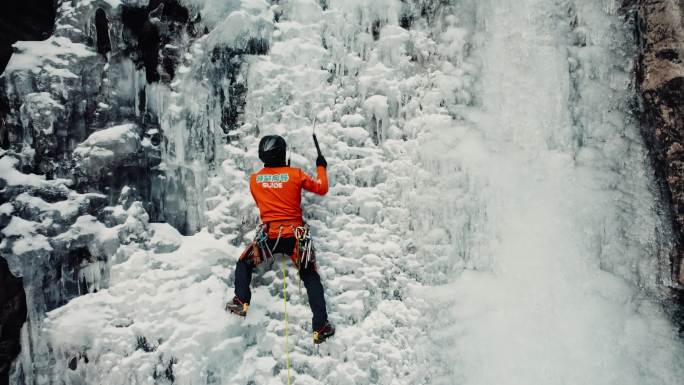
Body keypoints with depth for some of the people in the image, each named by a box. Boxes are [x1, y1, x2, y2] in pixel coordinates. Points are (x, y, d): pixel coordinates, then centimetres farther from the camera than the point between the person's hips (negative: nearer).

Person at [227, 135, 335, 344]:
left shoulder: (254, 179, 4)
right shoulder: (295, 174, -3)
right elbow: (322, 188, 9)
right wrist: (321, 167, 25)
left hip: (269, 235, 1)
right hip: (295, 235, -1)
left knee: (243, 264, 25)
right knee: (311, 278, 7)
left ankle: (241, 301, 5)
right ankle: (320, 327, 0)